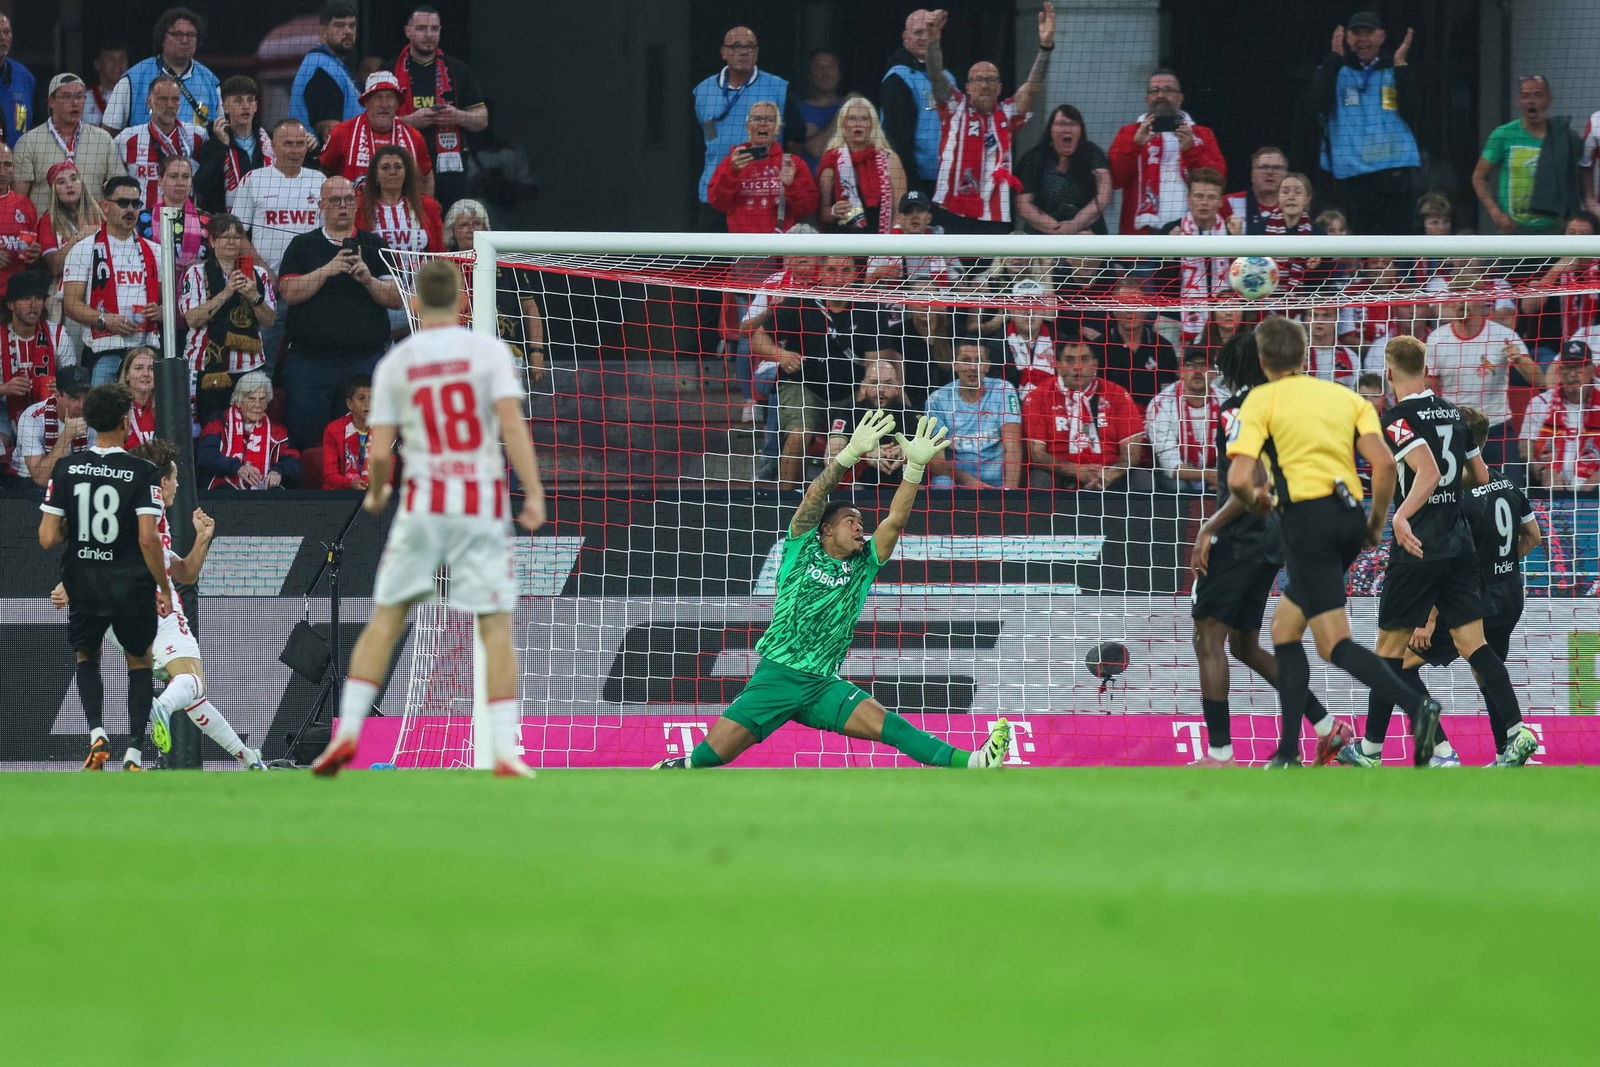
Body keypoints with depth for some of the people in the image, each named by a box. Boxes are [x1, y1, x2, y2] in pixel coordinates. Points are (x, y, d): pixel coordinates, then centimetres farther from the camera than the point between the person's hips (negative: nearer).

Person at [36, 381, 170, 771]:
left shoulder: (65, 469, -5)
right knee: (140, 663, 20)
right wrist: (164, 589, -5)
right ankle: (134, 754, 8)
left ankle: (97, 733, 3)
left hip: (83, 588, 2)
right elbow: (148, 538, -17)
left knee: (86, 657, 27)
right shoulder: (143, 472, -12)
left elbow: (47, 539, -7)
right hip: (133, 587, -2)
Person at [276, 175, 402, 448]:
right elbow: (289, 293, -4)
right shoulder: (303, 246, 10)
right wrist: (328, 270, -14)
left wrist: (368, 280, -14)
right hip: (310, 361, 0)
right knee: (307, 435, -2)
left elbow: (396, 298, 4)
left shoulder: (375, 246, 11)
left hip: (364, 359, 0)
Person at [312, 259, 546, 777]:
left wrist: (376, 494, 20)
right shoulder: (488, 351, -1)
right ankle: (506, 750, -4)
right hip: (483, 502, -1)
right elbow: (512, 425, -13)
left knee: (385, 619, 9)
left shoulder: (394, 364, 3)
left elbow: (379, 452, 0)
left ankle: (348, 729, 0)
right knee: (496, 627, 3)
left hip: (423, 502, 1)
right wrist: (534, 494, -14)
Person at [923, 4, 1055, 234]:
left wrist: (1045, 46, -16)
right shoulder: (955, 108, 7)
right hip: (951, 213, -1)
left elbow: (1033, 86, -1)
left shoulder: (1007, 115, 10)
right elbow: (936, 77, -6)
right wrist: (933, 41, -24)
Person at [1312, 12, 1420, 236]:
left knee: (1395, 231, -9)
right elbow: (1320, 100, -7)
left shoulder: (1396, 72, 11)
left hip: (1394, 167, -1)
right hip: (1351, 170, 1)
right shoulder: (1337, 71, 12)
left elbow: (1412, 111, -3)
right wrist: (1334, 57, -8)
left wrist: (1401, 64, -6)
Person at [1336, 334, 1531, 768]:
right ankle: (1517, 731, -11)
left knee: (1391, 647, 4)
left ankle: (1370, 749, 11)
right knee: (1473, 644, 3)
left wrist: (1400, 517, -33)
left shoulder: (1397, 418, -10)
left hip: (1417, 546, -6)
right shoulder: (1453, 413, 11)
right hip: (1459, 543, 6)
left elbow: (1428, 472, -24)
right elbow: (1481, 477, 19)